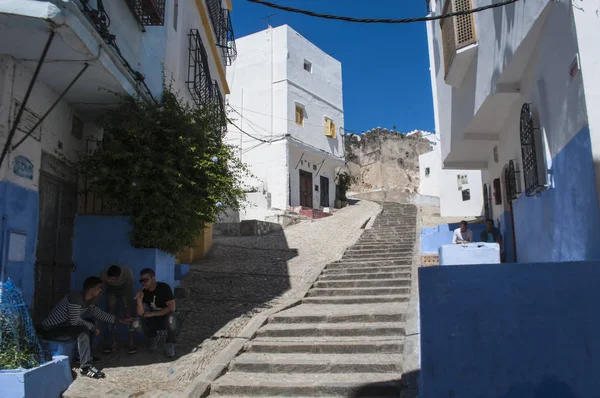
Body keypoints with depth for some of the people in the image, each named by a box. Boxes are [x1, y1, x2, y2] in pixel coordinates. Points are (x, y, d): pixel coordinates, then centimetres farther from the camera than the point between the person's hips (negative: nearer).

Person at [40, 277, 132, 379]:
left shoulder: (89, 301, 5)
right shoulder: (75, 297, -24)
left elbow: (100, 314, 15)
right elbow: (74, 321, -29)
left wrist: (119, 320, 10)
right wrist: (92, 326, -18)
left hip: (62, 326, 10)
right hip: (50, 330, -10)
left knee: (90, 327, 12)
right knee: (83, 330, -28)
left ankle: (84, 357, 15)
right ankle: (85, 367, -29)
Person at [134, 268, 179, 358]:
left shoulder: (164, 287, -18)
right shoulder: (143, 292, -6)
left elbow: (171, 308, -24)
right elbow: (140, 313, -10)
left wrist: (152, 314, -20)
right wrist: (139, 300, -27)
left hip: (167, 318, -4)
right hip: (154, 321, 4)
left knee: (172, 318, -39)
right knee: (137, 324, -23)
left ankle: (170, 344, -9)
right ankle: (155, 337, 9)